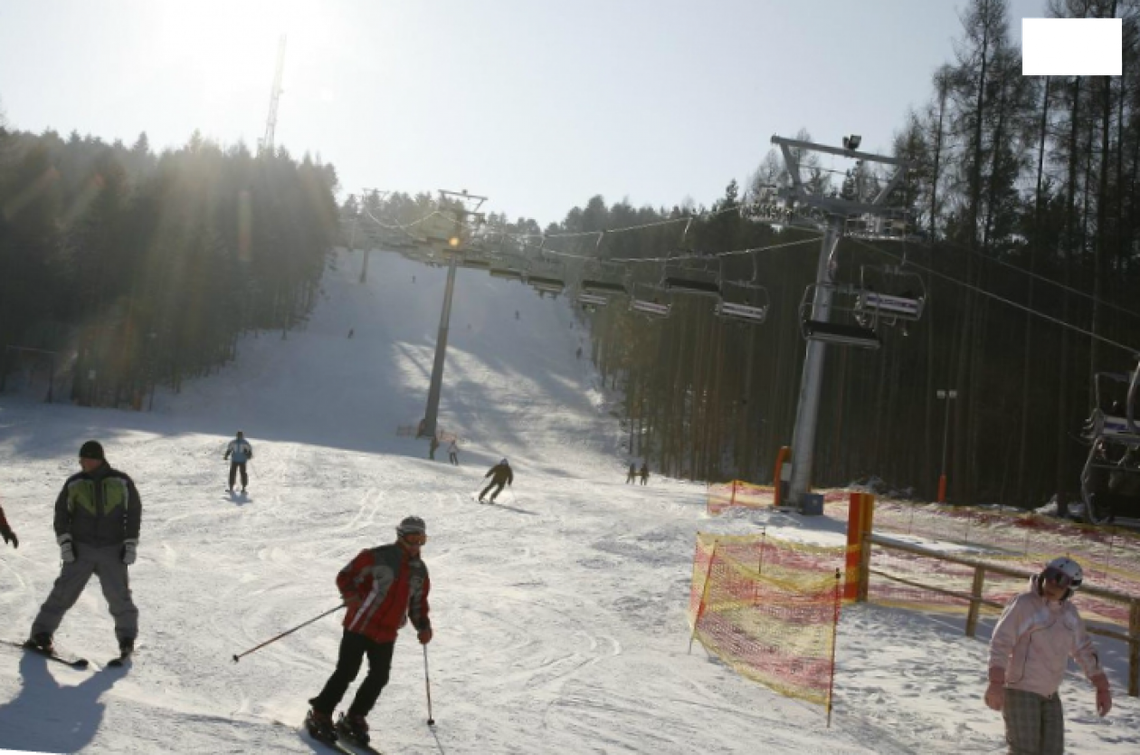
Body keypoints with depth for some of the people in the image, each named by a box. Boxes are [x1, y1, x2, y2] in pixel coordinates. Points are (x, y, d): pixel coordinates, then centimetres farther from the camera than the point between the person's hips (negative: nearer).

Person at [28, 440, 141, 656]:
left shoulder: (122, 482, -1)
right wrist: (64, 541, -3)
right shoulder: (74, 483, 1)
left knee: (119, 596, -2)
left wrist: (130, 543, -1)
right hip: (80, 549, 1)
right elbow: (61, 512, 8)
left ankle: (127, 637, 15)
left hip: (113, 551, -1)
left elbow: (134, 512, 5)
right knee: (64, 592, -4)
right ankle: (41, 633, 7)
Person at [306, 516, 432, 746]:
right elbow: (345, 577, -6)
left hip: (387, 634, 6)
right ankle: (320, 715, 9)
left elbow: (418, 603, 19)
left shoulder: (420, 570, 10)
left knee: (379, 677, 4)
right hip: (361, 625, -6)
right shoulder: (377, 556, -10)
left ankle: (353, 719, 21)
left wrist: (423, 626, 5)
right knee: (346, 672, -7)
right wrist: (351, 596, -23)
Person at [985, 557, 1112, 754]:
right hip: (1020, 690, -7)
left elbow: (1084, 650, 18)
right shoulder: (1024, 604, -13)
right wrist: (996, 683, -27)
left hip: (1050, 695, 7)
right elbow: (1000, 642, -18)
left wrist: (1102, 686, 15)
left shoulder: (1069, 612, 8)